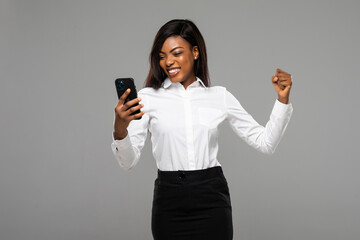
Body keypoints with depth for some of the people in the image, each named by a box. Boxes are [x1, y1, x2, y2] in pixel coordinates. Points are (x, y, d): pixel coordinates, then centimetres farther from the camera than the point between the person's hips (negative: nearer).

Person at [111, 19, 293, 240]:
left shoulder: (220, 96, 4)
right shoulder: (148, 97, 0)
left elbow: (265, 142, 6)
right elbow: (128, 161, -7)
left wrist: (282, 100, -3)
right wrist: (120, 129, -25)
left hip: (211, 200, 1)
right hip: (169, 203, 0)